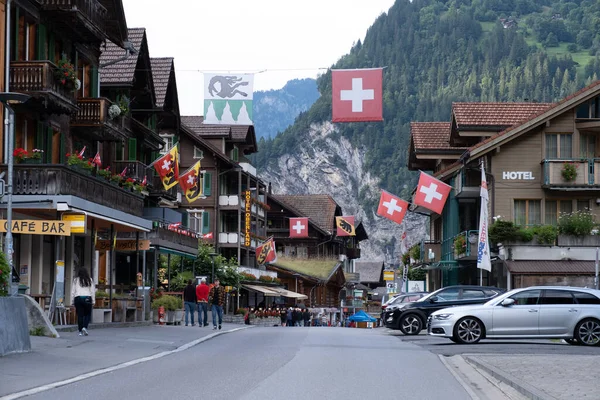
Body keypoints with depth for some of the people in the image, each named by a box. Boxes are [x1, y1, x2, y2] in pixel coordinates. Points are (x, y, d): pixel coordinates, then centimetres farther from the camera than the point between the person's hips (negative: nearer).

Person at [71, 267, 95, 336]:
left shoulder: (75, 280, 6)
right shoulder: (90, 280, 5)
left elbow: (72, 291, 6)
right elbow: (93, 291, 4)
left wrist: (72, 301, 9)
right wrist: (93, 301, 7)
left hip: (78, 298, 1)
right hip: (87, 298, -1)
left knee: (80, 315, 4)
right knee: (87, 314, 8)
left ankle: (80, 331, 3)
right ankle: (84, 327, -13)